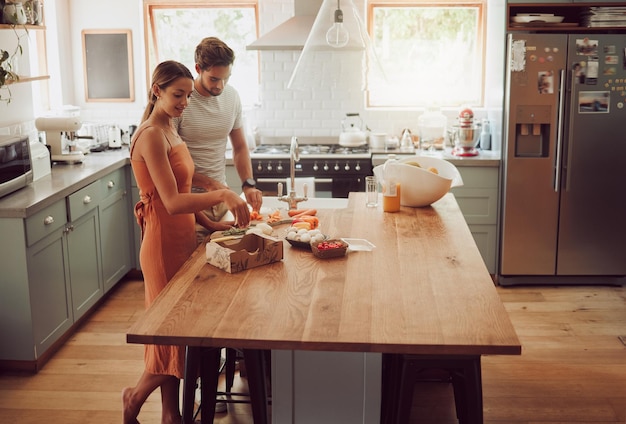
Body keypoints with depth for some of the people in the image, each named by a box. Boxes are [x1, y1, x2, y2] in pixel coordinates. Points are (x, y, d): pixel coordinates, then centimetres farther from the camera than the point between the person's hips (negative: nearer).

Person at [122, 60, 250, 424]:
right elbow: (172, 202, -26)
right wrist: (222, 195, -34)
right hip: (164, 244, -9)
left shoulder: (169, 131, 12)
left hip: (183, 239, 9)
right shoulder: (152, 136, -18)